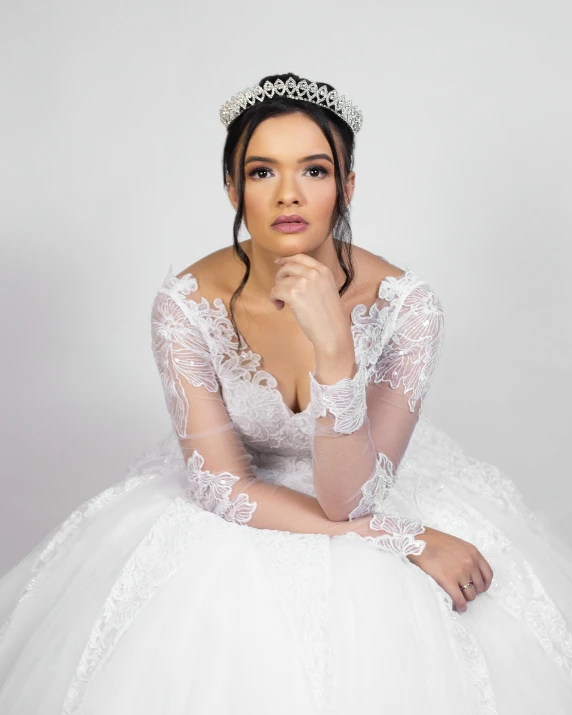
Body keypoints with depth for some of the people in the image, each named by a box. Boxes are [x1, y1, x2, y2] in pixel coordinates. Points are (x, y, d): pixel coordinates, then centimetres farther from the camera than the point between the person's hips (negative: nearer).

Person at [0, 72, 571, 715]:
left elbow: (350, 498, -24)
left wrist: (333, 346, -39)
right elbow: (226, 489, -18)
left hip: (370, 487, 0)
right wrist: (406, 538, -21)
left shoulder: (403, 304, -20)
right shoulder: (186, 304, -19)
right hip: (233, 528, 1)